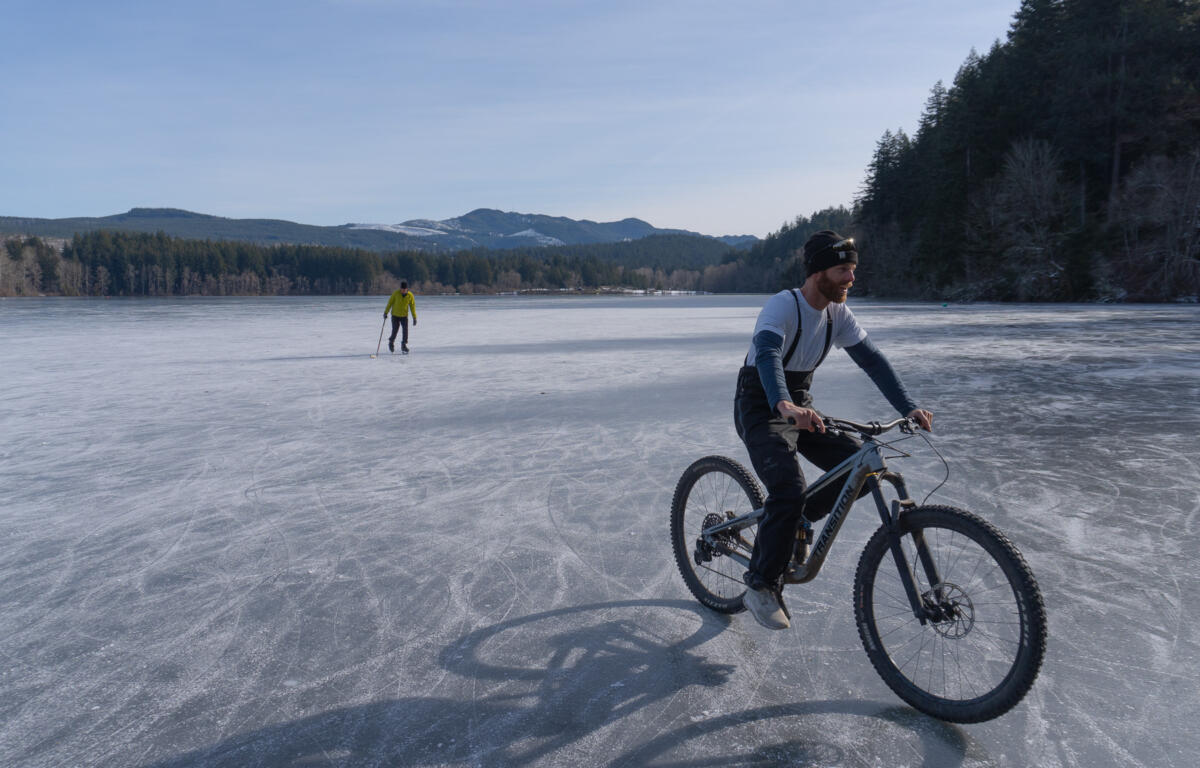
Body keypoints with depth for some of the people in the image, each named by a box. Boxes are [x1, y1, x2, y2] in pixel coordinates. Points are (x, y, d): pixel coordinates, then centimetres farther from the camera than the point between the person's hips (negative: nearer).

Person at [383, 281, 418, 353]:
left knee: (405, 330, -13)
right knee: (395, 331, -4)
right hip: (395, 315, -1)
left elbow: (412, 307, -1)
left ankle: (404, 345, 1)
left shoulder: (410, 296, -8)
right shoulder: (396, 293, -11)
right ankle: (391, 342, 25)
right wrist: (385, 312, -5)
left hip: (404, 316, 1)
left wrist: (414, 318, -3)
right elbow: (390, 303, -3)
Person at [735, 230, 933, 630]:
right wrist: (784, 404, -59)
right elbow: (767, 353, -40)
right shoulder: (782, 305, -22)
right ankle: (761, 586, -9)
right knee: (789, 490, -25)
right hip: (761, 407, -7)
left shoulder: (837, 313, 1)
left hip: (801, 406, 7)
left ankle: (797, 522, 14)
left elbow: (871, 358, 0)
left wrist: (908, 407, -12)